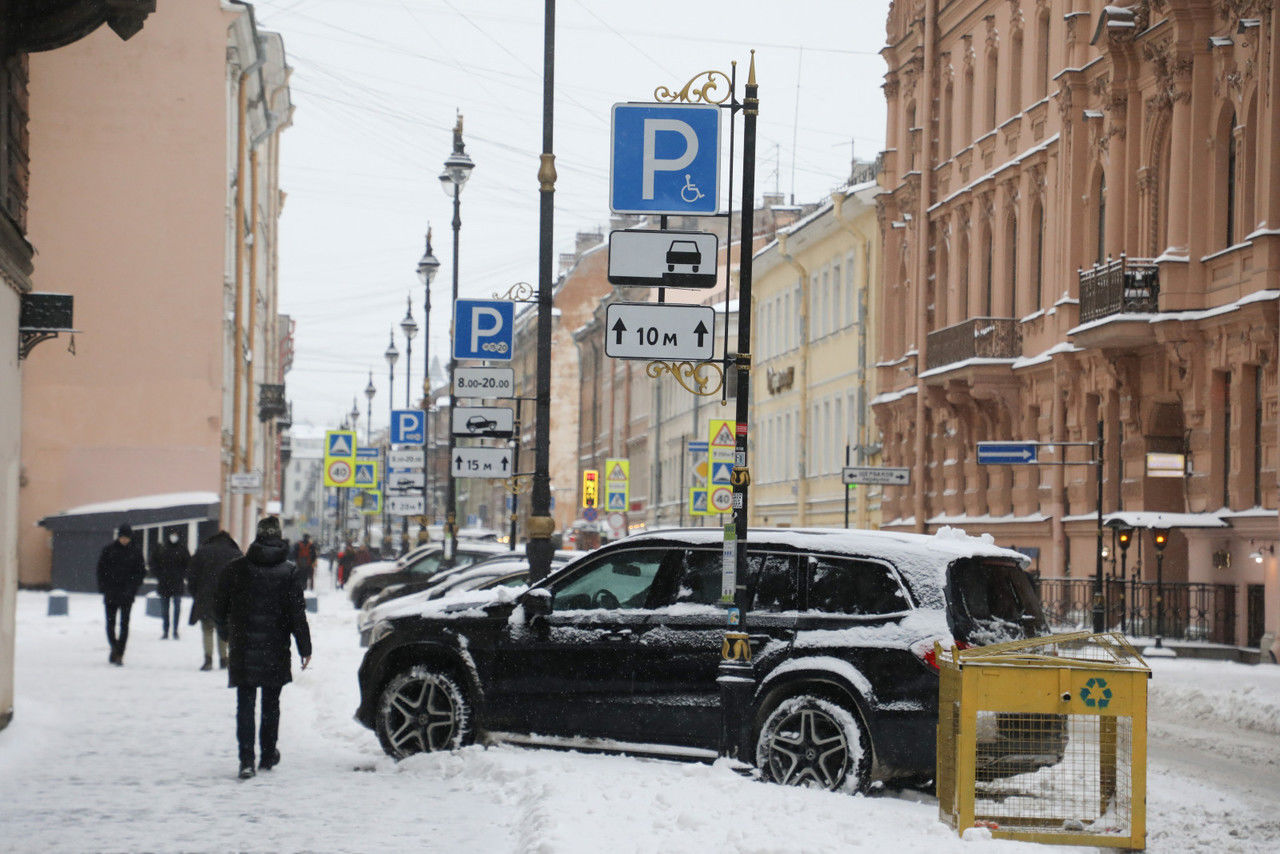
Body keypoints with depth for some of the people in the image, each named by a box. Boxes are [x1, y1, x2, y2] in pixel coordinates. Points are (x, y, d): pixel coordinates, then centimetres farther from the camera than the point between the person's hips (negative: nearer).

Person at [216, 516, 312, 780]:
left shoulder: (236, 568, 0)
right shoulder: (289, 571, -5)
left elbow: (221, 608, 7)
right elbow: (297, 613, -6)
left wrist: (228, 633, 25)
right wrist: (304, 648, 0)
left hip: (243, 649, 0)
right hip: (276, 649, 0)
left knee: (245, 704, 0)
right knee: (271, 703, 14)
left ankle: (246, 760, -10)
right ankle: (268, 755, 23)